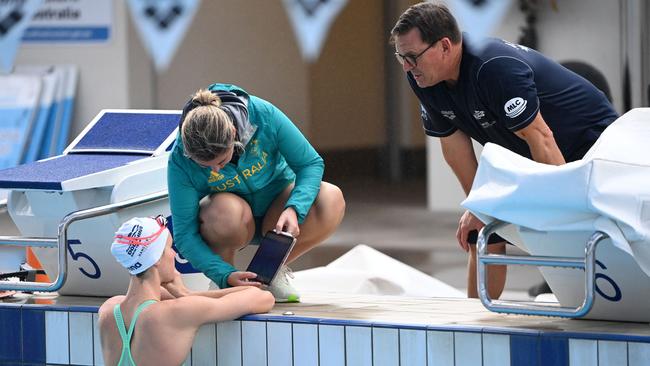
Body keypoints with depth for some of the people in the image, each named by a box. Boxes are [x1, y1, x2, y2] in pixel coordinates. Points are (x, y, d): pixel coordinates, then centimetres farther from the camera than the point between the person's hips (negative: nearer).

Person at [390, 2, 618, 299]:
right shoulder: (422, 78, -10)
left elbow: (541, 138, -33)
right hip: (522, 159, 8)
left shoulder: (494, 68, -35)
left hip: (589, 141, -8)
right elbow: (453, 142, 0)